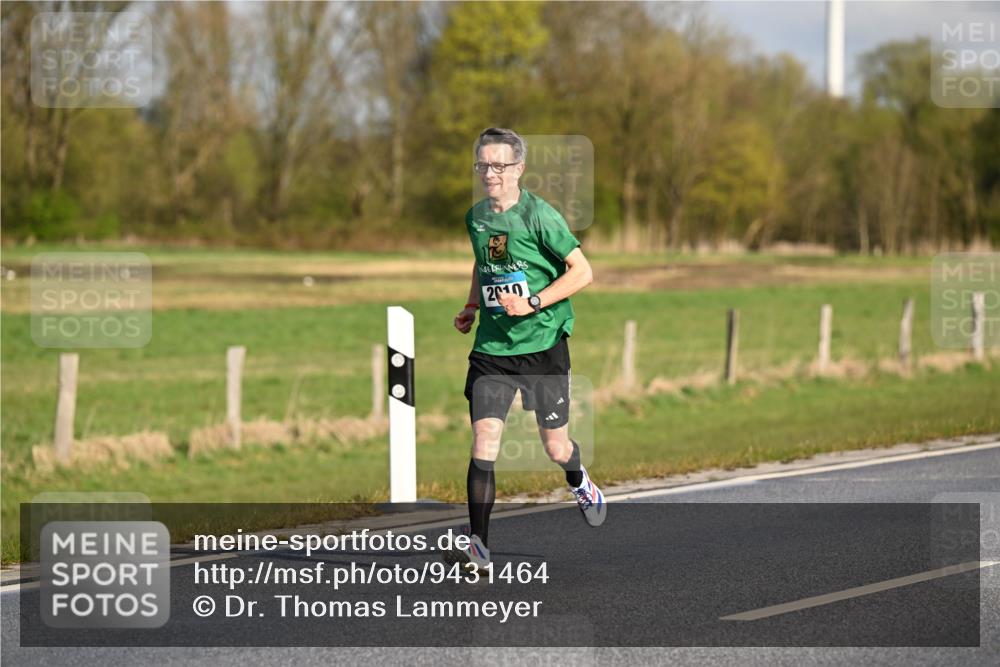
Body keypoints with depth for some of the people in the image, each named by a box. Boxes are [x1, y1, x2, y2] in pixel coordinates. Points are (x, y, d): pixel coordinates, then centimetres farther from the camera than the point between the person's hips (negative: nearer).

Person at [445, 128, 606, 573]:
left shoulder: (539, 216, -12)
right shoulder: (475, 217, 6)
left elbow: (582, 272, -10)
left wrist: (533, 303, -19)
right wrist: (472, 306, 12)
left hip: (542, 343, -3)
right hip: (491, 347, 3)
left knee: (555, 447, 7)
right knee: (484, 439, -12)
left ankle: (579, 483, 44)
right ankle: (478, 546, -12)